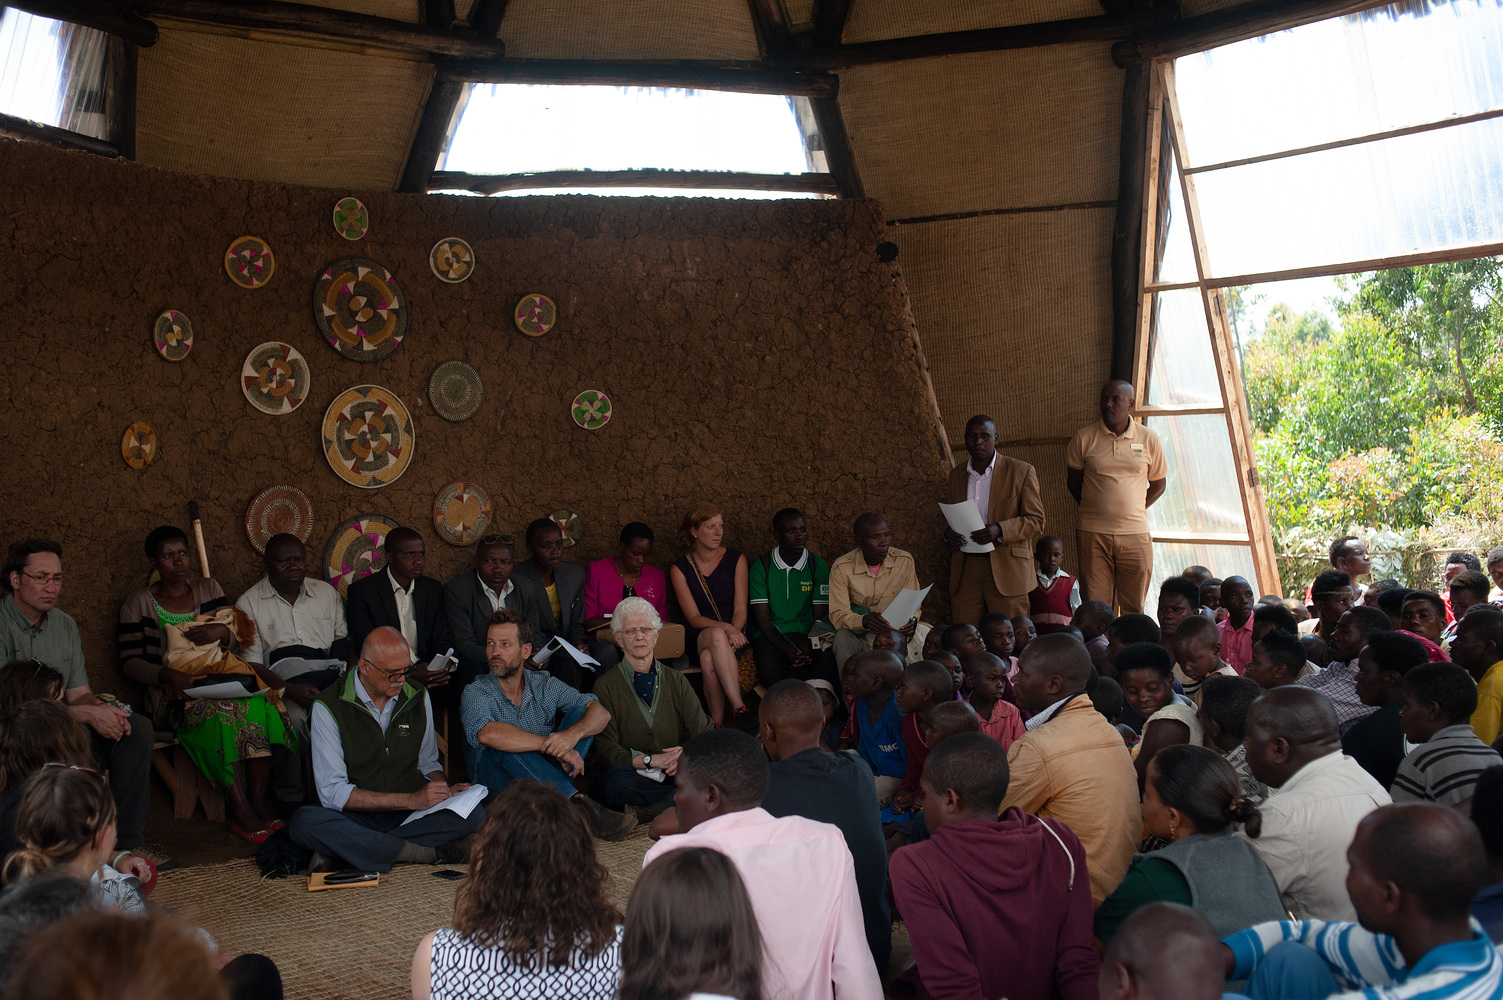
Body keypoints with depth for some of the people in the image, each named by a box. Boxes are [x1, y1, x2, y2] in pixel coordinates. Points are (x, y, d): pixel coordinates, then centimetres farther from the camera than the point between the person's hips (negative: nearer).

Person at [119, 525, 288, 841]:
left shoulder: (209, 588, 18)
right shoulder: (138, 605, 9)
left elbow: (238, 643, 18)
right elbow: (130, 662, 2)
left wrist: (223, 632, -6)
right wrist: (167, 674, -17)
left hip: (222, 674, 3)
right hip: (179, 687, -3)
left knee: (259, 704, -30)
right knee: (219, 712, -36)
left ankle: (258, 804, -28)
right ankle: (241, 812, -35)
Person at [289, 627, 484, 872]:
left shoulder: (418, 697, 5)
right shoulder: (329, 706, -9)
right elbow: (332, 792, -15)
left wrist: (446, 792, -4)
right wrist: (411, 800, -20)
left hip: (409, 814, 4)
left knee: (473, 814, -24)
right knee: (305, 822, -35)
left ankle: (337, 850, -21)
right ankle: (428, 853, -28)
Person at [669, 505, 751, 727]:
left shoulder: (736, 560, 6)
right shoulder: (680, 569, 3)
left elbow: (740, 610, 0)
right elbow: (694, 618, -5)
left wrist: (733, 633, -21)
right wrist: (725, 628, -24)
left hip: (733, 635, 0)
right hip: (698, 640, 0)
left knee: (709, 660, -36)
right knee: (716, 635, -39)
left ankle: (717, 722, -30)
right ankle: (740, 708, -41)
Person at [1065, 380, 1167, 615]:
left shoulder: (1149, 440, 4)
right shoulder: (1084, 437, 2)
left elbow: (1157, 485, 14)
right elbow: (1073, 480, 13)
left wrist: (1133, 510, 8)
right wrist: (1096, 509, 9)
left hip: (1135, 535, 1)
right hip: (1093, 534, 0)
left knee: (1133, 610, 3)